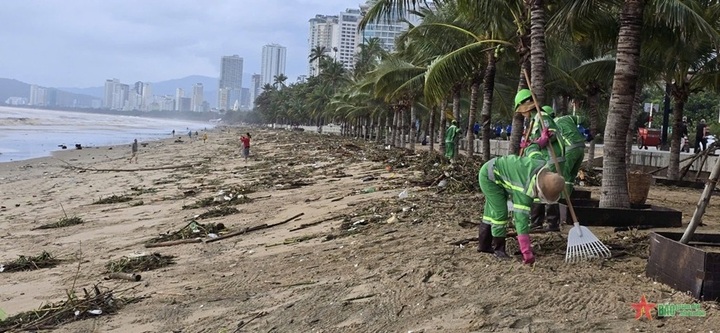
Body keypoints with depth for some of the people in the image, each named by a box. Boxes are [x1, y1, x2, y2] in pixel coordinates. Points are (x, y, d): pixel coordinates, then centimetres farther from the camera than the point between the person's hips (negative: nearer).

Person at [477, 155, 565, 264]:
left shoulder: (544, 168, -17)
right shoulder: (525, 190, -38)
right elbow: (521, 219, -41)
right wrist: (527, 254, -42)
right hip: (488, 176, -9)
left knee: (492, 212, 18)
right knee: (500, 213, -14)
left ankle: (484, 245, 31)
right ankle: (498, 249, 1)